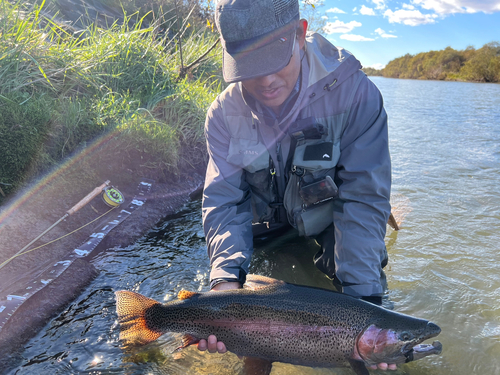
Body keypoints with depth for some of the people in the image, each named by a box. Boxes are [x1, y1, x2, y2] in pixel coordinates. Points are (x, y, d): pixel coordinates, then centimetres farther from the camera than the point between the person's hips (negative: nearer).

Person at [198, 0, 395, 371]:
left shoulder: (355, 93, -28)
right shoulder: (225, 114, -18)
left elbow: (364, 200, -30)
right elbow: (224, 202, -22)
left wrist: (362, 297, -38)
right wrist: (227, 277, -40)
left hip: (330, 230, -1)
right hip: (269, 226, 2)